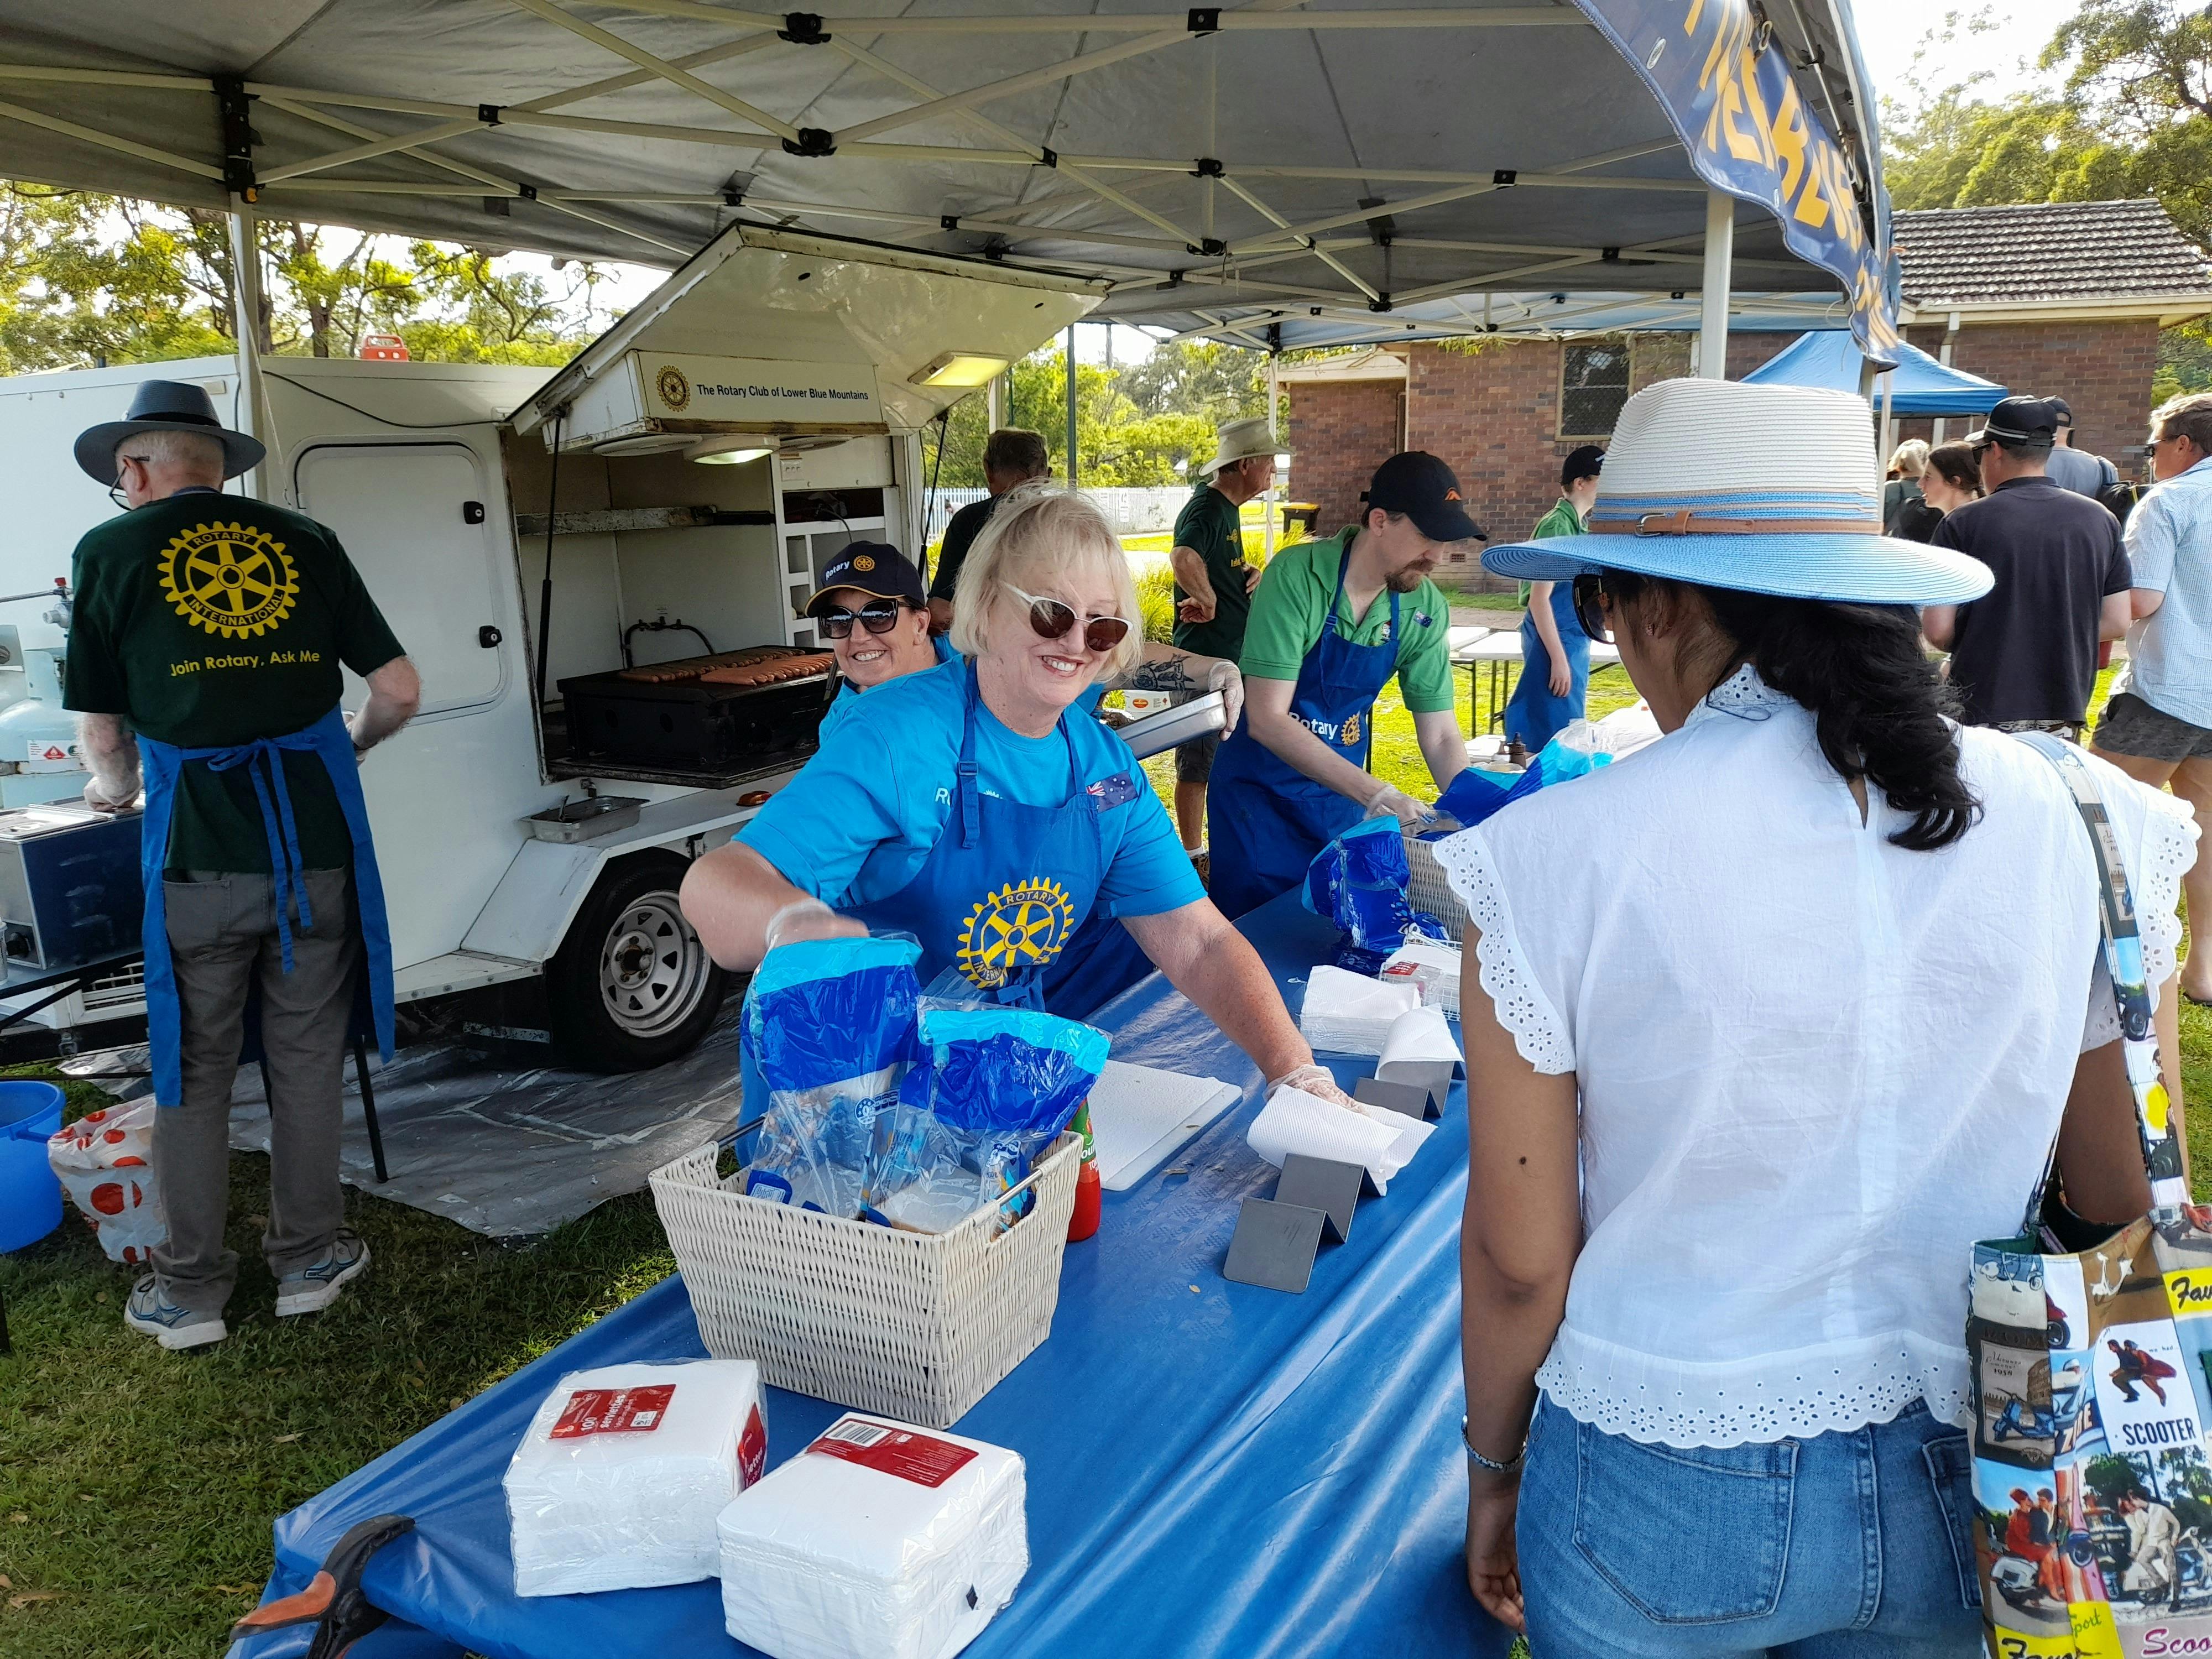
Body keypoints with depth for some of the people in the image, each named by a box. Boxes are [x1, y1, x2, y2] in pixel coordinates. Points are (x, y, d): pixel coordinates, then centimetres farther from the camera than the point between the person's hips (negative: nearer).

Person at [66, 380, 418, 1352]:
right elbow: (400, 693, 6)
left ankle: (191, 1291, 22)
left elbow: (102, 732, 6)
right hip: (316, 840, 2)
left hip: (197, 848, -2)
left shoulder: (112, 552, 2)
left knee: (192, 1074, 12)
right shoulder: (306, 544, 7)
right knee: (305, 1060, 15)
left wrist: (116, 790, 28)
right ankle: (307, 1259, 25)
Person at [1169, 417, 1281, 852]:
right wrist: (1208, 601, -24)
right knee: (1198, 765, -2)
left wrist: (1249, 572, 7)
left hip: (1232, 657, 10)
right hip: (1205, 660, -10)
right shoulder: (1206, 508, -18)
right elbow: (1183, 558, -39)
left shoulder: (1229, 509, 14)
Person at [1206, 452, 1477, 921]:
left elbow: (1439, 733, -1)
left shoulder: (1427, 609, -9)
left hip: (1341, 795, 4)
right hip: (1261, 794, -4)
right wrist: (1375, 794, -34)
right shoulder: (1297, 575, -23)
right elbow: (1267, 719, -27)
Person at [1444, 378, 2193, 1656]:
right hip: (1958, 1501, 3)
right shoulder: (2062, 819, -9)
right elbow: (2127, 1207, 2)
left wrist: (1493, 1476, 5)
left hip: (1659, 1504, -3)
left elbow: (1520, 1258, -13)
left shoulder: (1556, 858, -20)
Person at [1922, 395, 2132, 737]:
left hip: (1982, 712, -4)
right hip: (2065, 714, 4)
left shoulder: (1963, 523, -10)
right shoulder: (2101, 520, 4)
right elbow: (2117, 623, 5)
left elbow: (1937, 629, -12)